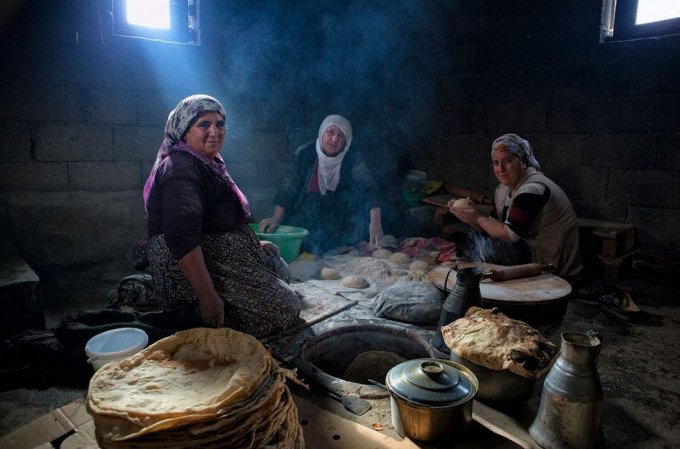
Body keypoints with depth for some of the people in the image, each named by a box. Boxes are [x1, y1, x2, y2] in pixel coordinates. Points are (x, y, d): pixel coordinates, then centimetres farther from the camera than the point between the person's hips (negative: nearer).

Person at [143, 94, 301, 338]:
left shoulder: (209, 164, 13)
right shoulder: (181, 169, -20)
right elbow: (183, 239, -30)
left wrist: (252, 244, 19)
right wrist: (207, 296, -32)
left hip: (220, 254, 11)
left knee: (275, 260, 24)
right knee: (283, 308, -16)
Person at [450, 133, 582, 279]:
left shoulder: (533, 188, -23)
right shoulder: (503, 189, 6)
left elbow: (510, 234, -27)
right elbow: (494, 227, 6)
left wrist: (478, 218, -16)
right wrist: (472, 218, -12)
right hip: (531, 248, 9)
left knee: (485, 246, -22)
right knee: (475, 236, 8)